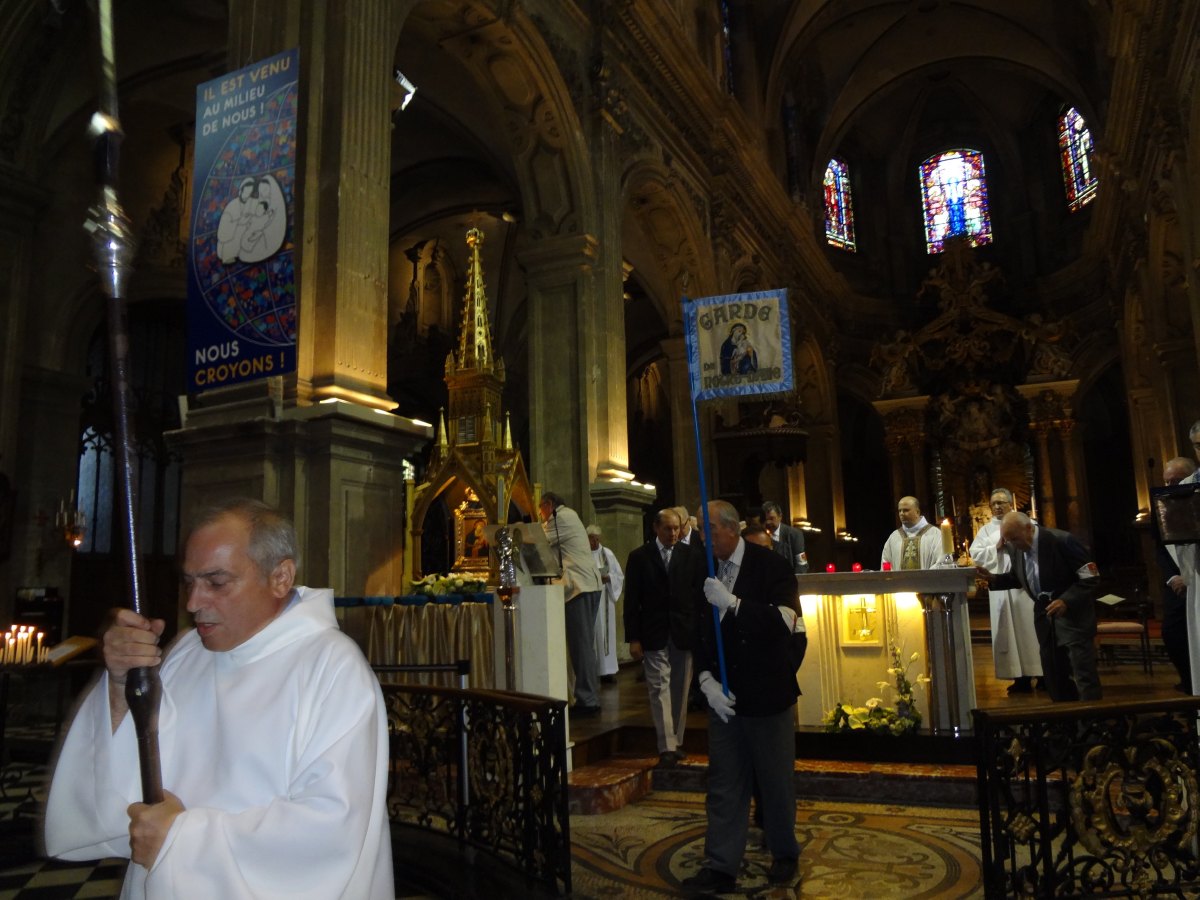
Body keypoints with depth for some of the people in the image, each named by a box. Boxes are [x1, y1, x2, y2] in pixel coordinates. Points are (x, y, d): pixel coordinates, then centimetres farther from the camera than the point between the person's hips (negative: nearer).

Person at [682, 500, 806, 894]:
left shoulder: (769, 564, -11)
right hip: (724, 697, 4)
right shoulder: (705, 571, 3)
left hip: (767, 693, -3)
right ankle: (720, 867, 17)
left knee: (777, 781, 12)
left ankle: (784, 855, 33)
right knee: (723, 784, 8)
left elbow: (784, 622, -21)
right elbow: (699, 632, 6)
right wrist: (707, 680, -8)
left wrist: (731, 602, -28)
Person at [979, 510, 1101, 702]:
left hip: (1072, 612, -6)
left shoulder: (1062, 541, -22)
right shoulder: (1015, 547, -4)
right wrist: (994, 578, -5)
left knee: (1083, 672, -6)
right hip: (1043, 613, 6)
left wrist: (1066, 601, -29)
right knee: (1053, 673, 13)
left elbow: (1091, 578, -18)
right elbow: (1017, 577, 14)